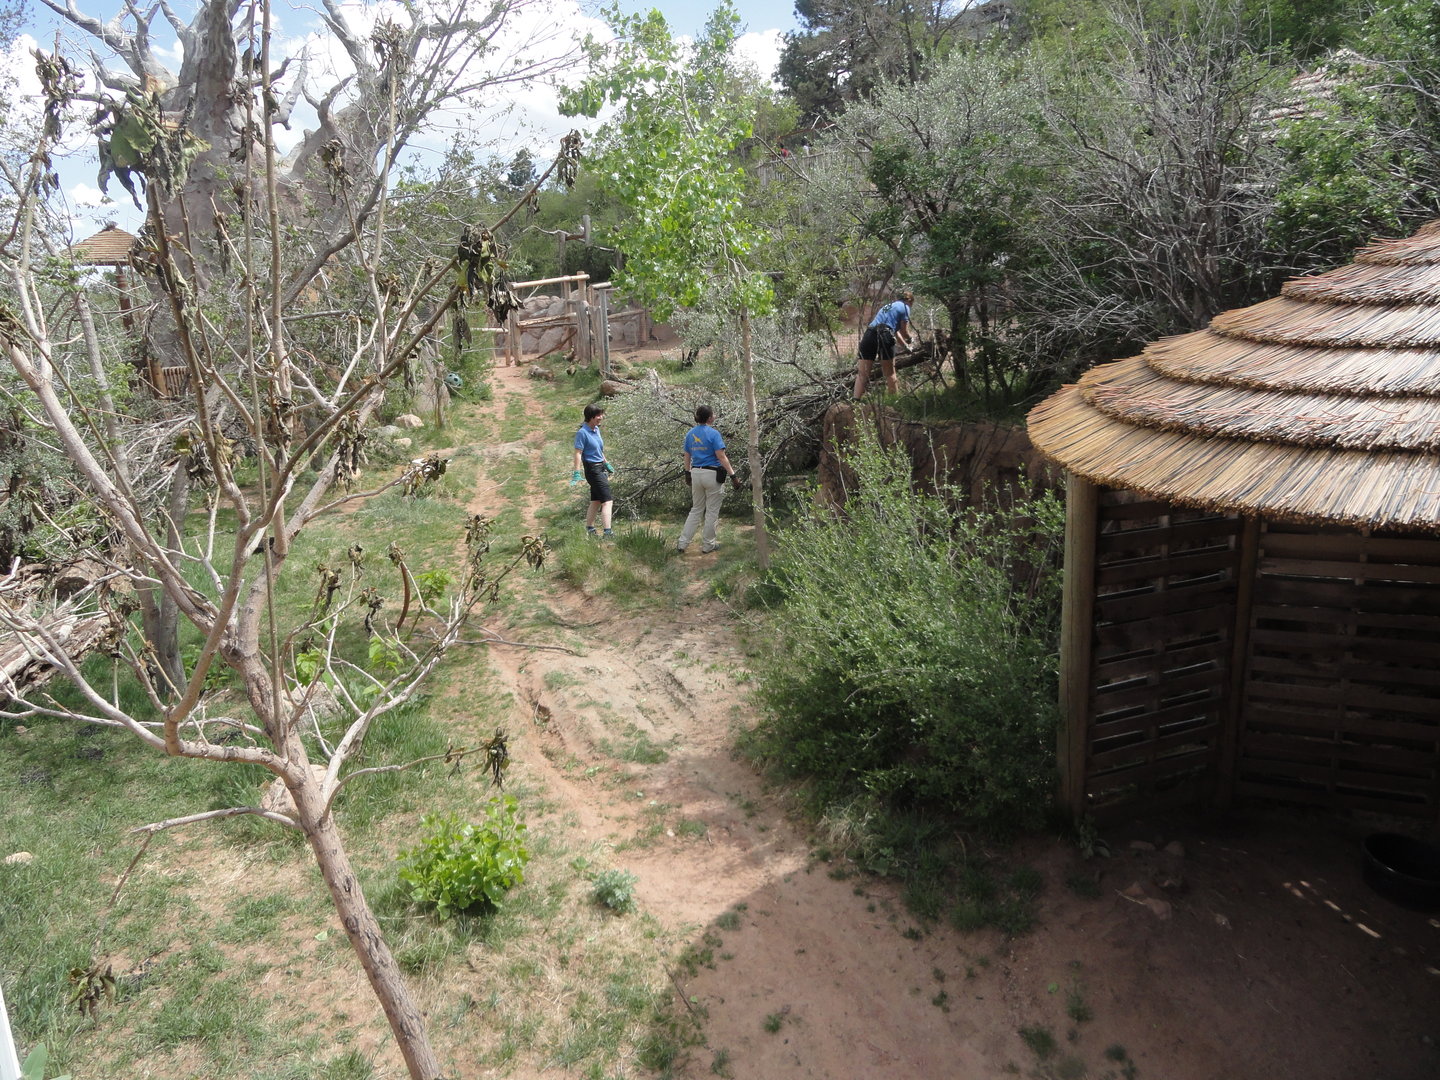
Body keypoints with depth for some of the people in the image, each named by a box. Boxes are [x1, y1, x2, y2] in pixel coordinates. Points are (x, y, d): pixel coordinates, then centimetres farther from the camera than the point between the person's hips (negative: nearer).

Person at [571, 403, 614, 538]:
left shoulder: (596, 429, 10)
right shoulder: (582, 433, -15)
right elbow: (578, 453, -18)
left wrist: (606, 464, 29)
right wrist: (577, 473, -23)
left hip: (601, 467, 9)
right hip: (592, 469, -9)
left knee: (596, 501, 14)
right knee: (607, 501, -13)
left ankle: (589, 529, 24)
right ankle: (607, 532, -17)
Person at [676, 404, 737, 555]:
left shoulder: (690, 434, 6)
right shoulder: (713, 433, -13)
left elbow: (687, 456, 14)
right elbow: (721, 457, -16)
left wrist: (687, 473, 26)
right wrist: (733, 475, -14)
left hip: (696, 474, 6)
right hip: (712, 475, -6)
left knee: (696, 510, 16)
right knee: (712, 512, 6)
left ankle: (682, 543, 12)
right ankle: (707, 545, 14)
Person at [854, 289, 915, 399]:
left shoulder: (888, 306, 33)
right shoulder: (904, 307, 11)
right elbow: (904, 331, 11)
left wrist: (905, 344, 50)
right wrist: (910, 342, 31)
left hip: (869, 335, 5)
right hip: (884, 336, -5)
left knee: (862, 373, 0)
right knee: (890, 373, 8)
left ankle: (856, 401, -10)